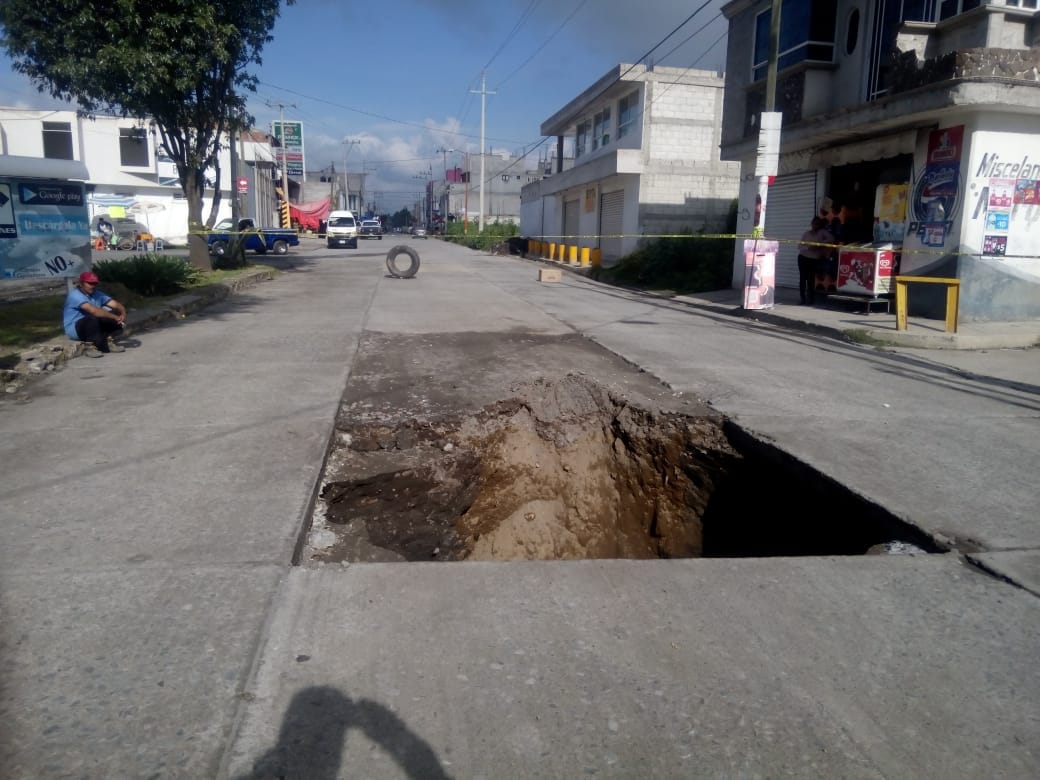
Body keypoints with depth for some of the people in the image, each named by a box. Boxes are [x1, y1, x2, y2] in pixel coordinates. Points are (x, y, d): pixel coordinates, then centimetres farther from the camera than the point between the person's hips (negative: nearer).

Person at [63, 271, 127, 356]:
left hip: (95, 326, 7)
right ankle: (91, 346, -23)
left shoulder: (97, 294, 3)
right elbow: (93, 310, -35)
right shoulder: (75, 295, -21)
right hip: (74, 329, -7)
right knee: (93, 318, -36)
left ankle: (108, 341, -6)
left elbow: (116, 304, -4)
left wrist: (123, 313, -27)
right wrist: (115, 317, -35)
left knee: (116, 312, -9)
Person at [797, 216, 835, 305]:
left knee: (810, 280, -9)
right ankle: (803, 299, 3)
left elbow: (831, 239, -12)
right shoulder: (806, 233, 12)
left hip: (814, 259, -3)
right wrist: (807, 248, -14)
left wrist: (819, 245, -18)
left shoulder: (823, 232, 4)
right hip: (803, 257, 3)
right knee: (802, 278, -2)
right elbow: (800, 245, 7)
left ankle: (811, 299, -1)